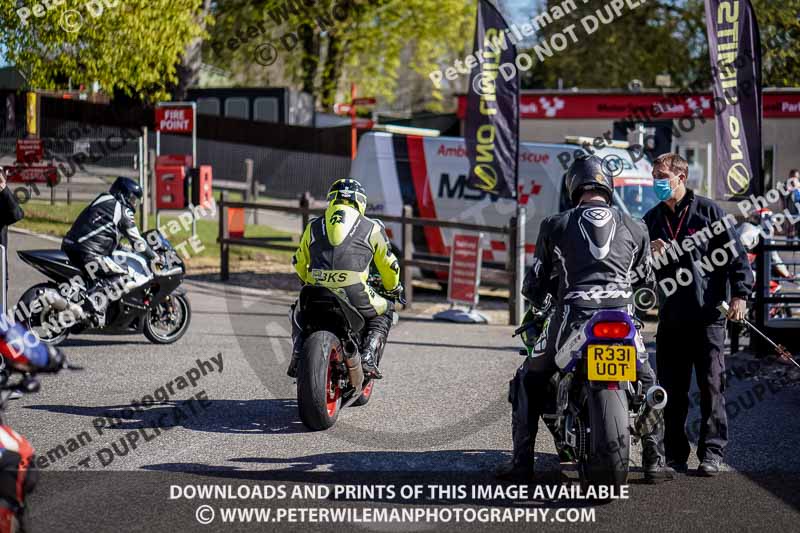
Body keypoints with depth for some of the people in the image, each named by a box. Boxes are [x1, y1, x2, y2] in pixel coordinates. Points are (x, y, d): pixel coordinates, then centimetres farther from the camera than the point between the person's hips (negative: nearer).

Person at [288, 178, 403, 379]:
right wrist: (394, 288, 47)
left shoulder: (314, 226, 22)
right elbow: (388, 264, 26)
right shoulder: (371, 227, 16)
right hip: (354, 293, -2)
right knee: (384, 312, 27)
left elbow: (299, 263, 34)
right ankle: (368, 359, 7)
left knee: (299, 312, 35)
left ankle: (297, 358, 13)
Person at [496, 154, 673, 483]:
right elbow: (647, 281, 25)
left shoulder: (556, 225, 10)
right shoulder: (634, 228, 15)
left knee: (528, 381, 18)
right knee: (647, 383, 26)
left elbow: (536, 283, 14)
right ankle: (654, 460, 19)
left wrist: (539, 302, 37)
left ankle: (521, 461, 10)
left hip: (572, 317, -2)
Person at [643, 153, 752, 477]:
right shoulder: (652, 219, 15)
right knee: (672, 389, 4)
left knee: (711, 385, -4)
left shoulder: (707, 210, 1)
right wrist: (648, 254, -1)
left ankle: (712, 453, -1)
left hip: (708, 314, -4)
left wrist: (740, 294, -9)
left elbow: (734, 252, 0)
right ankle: (675, 454, 10)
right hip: (671, 316, 4)